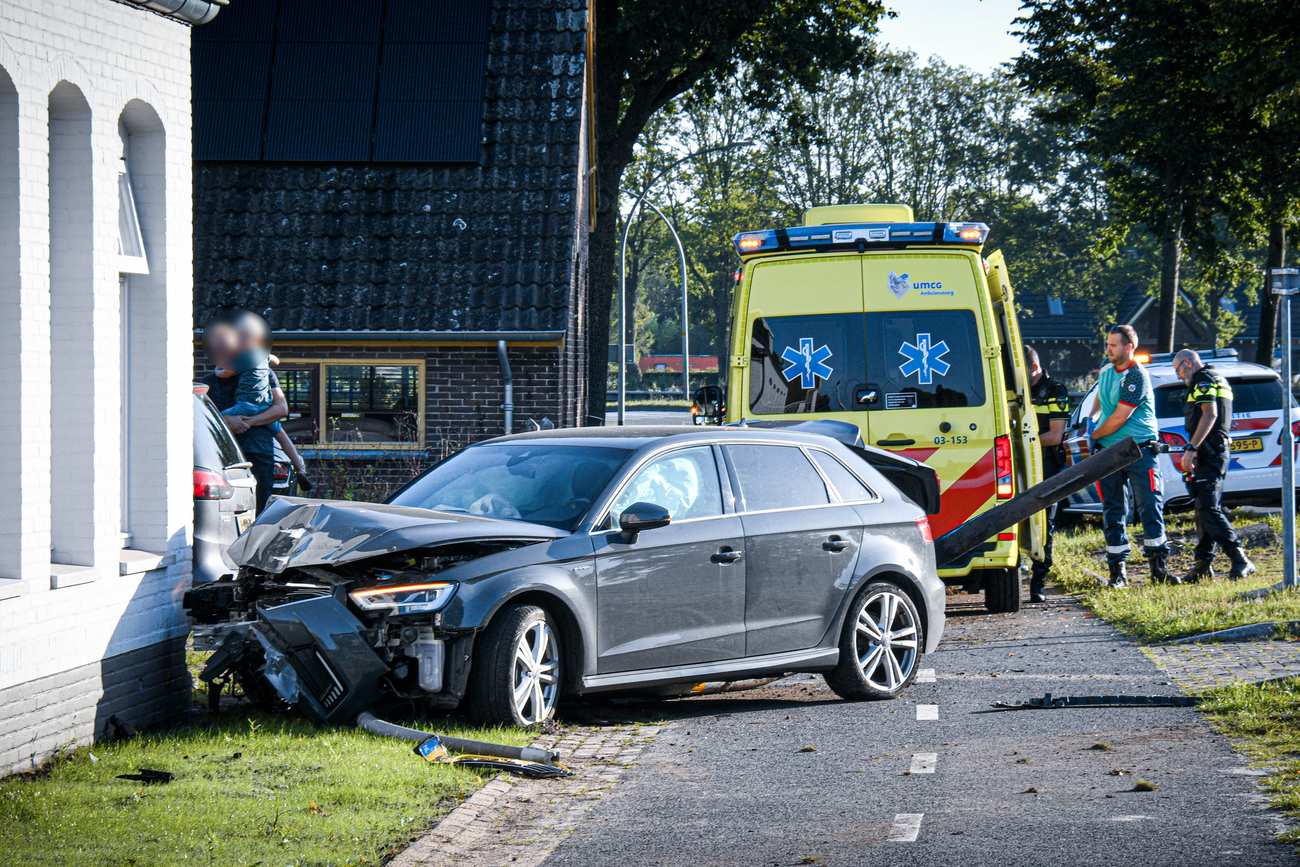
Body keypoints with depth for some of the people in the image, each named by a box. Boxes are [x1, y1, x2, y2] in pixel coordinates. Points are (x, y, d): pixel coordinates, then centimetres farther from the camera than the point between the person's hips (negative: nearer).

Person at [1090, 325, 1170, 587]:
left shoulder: (1136, 377, -13)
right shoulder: (1106, 371, 11)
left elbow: (1118, 419, -15)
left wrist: (1095, 435, -3)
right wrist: (1089, 417, 25)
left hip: (1139, 449, -7)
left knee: (1150, 506, -7)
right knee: (1113, 512, 5)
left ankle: (1158, 566, -4)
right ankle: (1117, 571, 8)